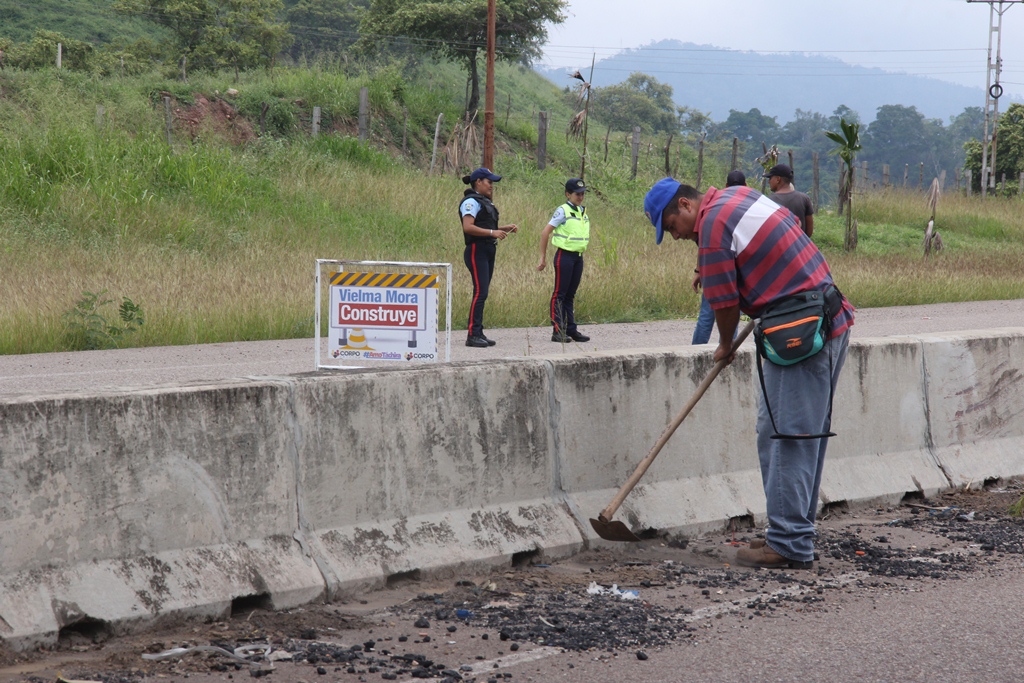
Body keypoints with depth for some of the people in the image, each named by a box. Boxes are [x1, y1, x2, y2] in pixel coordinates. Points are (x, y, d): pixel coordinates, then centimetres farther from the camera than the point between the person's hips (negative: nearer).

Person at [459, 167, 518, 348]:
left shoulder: (484, 201, 21)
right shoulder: (471, 202, -10)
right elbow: (468, 227, -21)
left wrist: (504, 229, 14)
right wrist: (493, 232, -23)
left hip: (488, 251, 10)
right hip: (476, 251, -10)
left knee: (483, 293, 9)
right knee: (480, 292, -14)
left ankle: (478, 333, 11)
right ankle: (472, 335, -14)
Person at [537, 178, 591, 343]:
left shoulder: (583, 212, 12)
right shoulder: (563, 211, -10)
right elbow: (545, 233, -12)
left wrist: (580, 254, 17)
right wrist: (543, 258, -11)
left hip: (578, 256, 7)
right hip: (565, 255, -7)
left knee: (570, 295, 12)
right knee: (559, 294, -4)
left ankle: (571, 330, 15)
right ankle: (557, 331, -4)